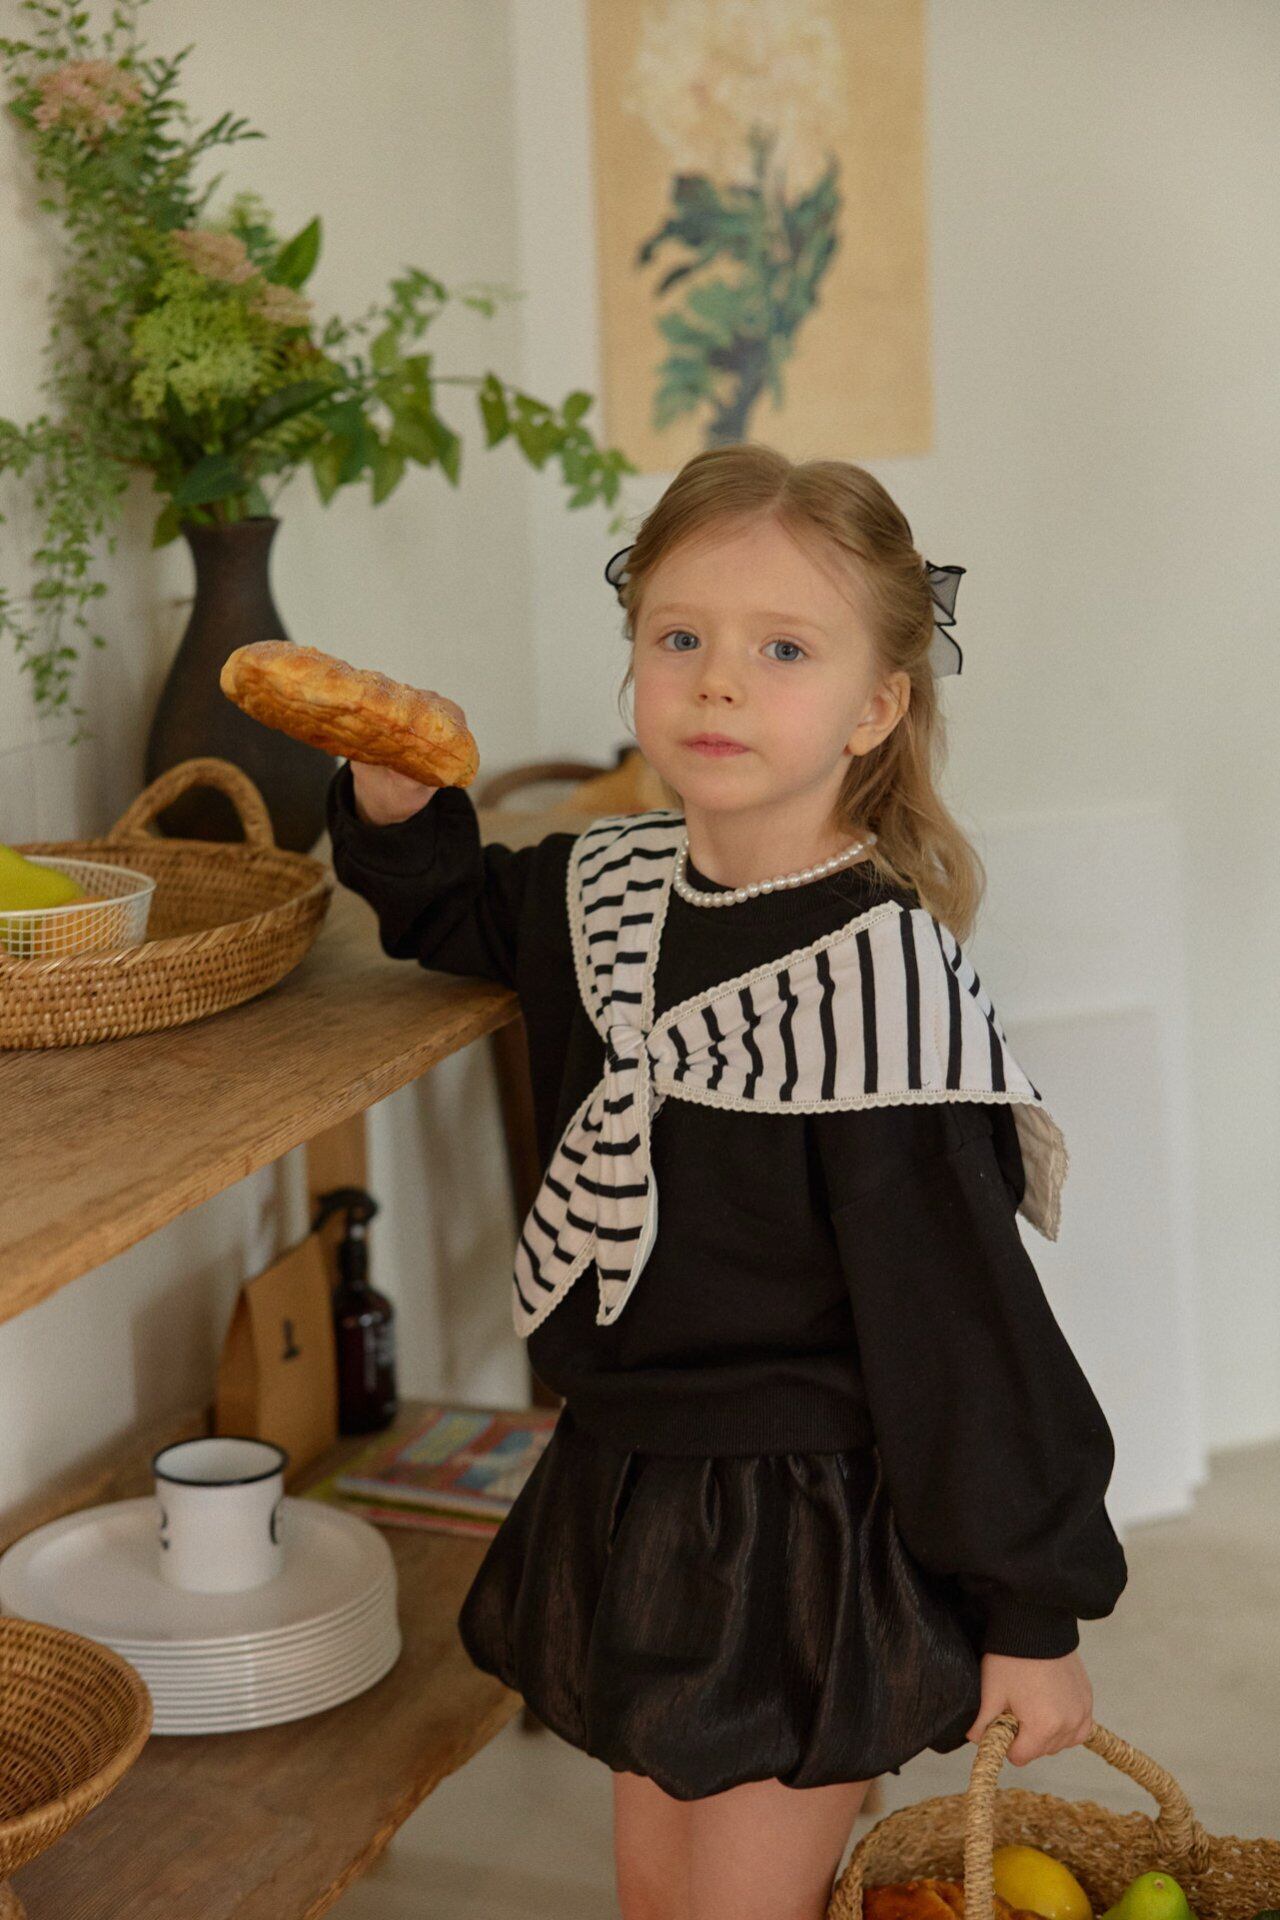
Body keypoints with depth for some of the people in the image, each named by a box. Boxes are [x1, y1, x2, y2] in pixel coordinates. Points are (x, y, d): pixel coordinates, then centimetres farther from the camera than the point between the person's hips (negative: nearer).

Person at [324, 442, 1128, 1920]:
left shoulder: (880, 982, -23)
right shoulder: (612, 884, -1)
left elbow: (962, 1326, -19)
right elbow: (459, 912, 24)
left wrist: (1031, 1618, -13)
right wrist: (399, 804, 2)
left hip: (809, 1539, -7)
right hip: (629, 1489, 8)